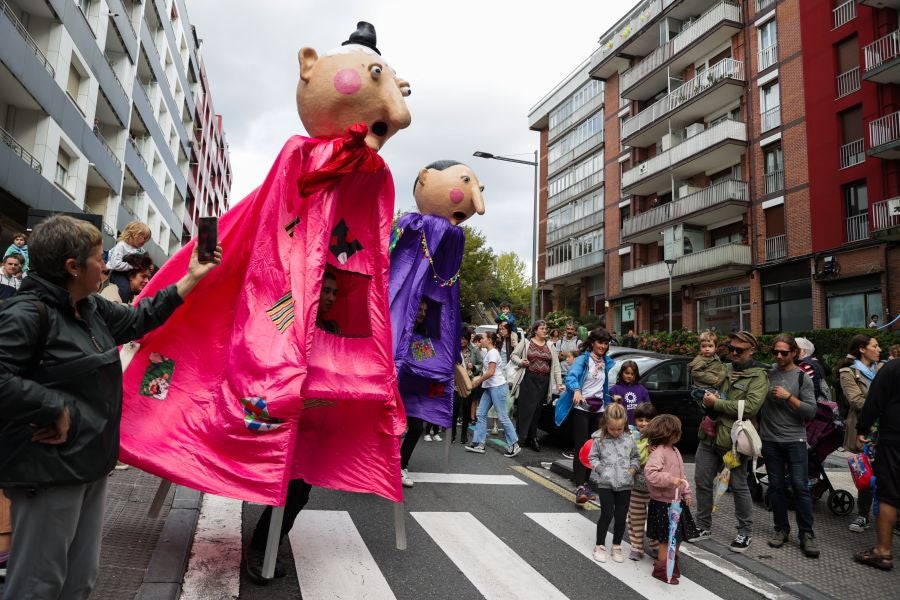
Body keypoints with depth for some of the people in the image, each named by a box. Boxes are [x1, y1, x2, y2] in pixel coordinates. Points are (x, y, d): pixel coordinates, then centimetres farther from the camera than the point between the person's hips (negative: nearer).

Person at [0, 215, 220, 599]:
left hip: (89, 464, 9)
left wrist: (192, 278, 19)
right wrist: (57, 410, -21)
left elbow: (140, 319, 21)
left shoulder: (92, 309, 9)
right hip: (50, 472, -9)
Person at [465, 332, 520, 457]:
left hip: (497, 386, -10)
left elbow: (491, 372, -19)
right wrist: (478, 379, 5)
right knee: (481, 414, 5)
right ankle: (479, 444, 6)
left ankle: (514, 445, 3)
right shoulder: (487, 352, 15)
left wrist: (477, 381, -12)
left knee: (502, 416, -5)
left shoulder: (493, 352, -13)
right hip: (489, 387, 10)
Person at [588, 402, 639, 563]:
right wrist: (600, 468, -13)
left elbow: (635, 457, 12)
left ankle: (616, 547, 26)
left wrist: (634, 468, -5)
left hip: (625, 483, 3)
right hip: (605, 483, -2)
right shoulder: (599, 439, -6)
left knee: (621, 516, 8)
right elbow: (593, 457, 1)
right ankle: (600, 547, 17)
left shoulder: (629, 439, 0)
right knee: (607, 514, 0)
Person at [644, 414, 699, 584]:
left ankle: (673, 564, 38)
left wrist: (686, 493, 18)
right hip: (664, 503, -9)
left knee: (678, 536, 19)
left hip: (677, 501, 9)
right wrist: (670, 479, -35)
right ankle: (660, 569, 15)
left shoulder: (675, 451, 8)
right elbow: (649, 473, -34)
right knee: (667, 538, 0)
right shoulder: (658, 453, -23)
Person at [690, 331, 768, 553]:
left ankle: (745, 532, 25)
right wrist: (707, 398, -2)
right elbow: (704, 387, 22)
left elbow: (751, 407, -21)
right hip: (709, 435, 6)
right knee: (702, 482, 11)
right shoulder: (723, 369, 12)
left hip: (734, 440, -6)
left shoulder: (758, 376, -7)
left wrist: (716, 403, -16)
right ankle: (704, 526, 27)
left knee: (739, 487, 7)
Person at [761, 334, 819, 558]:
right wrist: (755, 429, 6)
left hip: (795, 440, -2)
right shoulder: (766, 373, 3)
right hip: (770, 440, 2)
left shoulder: (802, 377, -1)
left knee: (800, 487, -2)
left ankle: (806, 534, 8)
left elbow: (811, 411, -6)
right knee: (776, 487, 9)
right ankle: (781, 529, 21)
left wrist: (788, 397, -16)